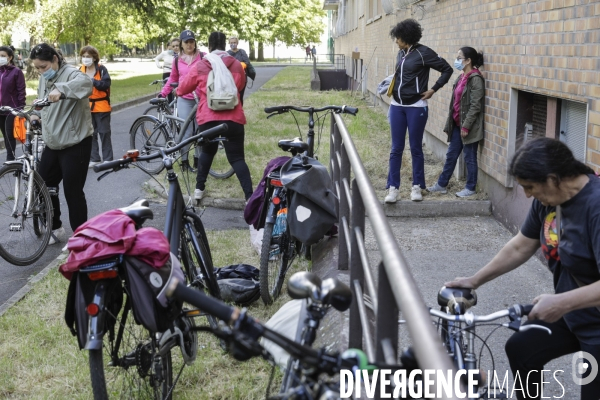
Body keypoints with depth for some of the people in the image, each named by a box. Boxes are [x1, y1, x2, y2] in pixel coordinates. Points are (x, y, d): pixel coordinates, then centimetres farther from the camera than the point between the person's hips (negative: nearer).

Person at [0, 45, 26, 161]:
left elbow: (21, 92, -8)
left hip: (11, 110, -5)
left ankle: (10, 160, 7)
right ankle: (10, 158, 21)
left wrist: (20, 108, -11)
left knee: (9, 135, -1)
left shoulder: (16, 72, -7)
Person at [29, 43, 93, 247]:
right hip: (52, 143, 9)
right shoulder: (44, 78, 10)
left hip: (75, 143, -8)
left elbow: (86, 82, -40)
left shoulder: (70, 73, -16)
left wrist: (61, 89, -56)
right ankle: (55, 227, 32)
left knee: (73, 191, -3)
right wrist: (36, 114, 4)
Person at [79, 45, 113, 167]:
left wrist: (93, 81, -28)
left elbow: (106, 84, -18)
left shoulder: (101, 69, -8)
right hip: (87, 106, 4)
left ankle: (107, 159, 10)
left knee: (104, 133, 3)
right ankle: (94, 158, 17)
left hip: (101, 106, -4)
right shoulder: (81, 70, 3)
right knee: (90, 134, 9)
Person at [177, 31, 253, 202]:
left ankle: (199, 189, 28)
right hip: (232, 118, 0)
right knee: (237, 158, 1)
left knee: (207, 151, 24)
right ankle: (250, 196, -11)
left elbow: (184, 88, 15)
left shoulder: (200, 66, 3)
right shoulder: (236, 65, 6)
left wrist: (178, 91, 38)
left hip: (208, 118, 1)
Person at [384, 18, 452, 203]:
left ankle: (417, 187, 15)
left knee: (416, 148, 4)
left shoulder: (423, 53, -9)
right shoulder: (401, 53, 10)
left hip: (416, 107, -6)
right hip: (397, 106, 6)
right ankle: (393, 187, 8)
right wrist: (392, 88, 9)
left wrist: (433, 90, -9)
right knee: (396, 148, 4)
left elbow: (447, 69, -7)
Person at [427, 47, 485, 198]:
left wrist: (466, 126, -20)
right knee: (451, 155, 14)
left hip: (468, 126, -8)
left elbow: (475, 106, -19)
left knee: (470, 157, 4)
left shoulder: (476, 79, -16)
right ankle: (441, 184, 22)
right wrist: (450, 123, 15)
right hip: (457, 124, 9)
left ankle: (470, 188, 15)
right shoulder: (462, 77, 12)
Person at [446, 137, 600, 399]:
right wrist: (475, 280, 10)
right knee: (520, 349, 16)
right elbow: (520, 248, 8)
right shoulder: (547, 199, -4)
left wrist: (561, 303, -40)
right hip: (571, 314, 9)